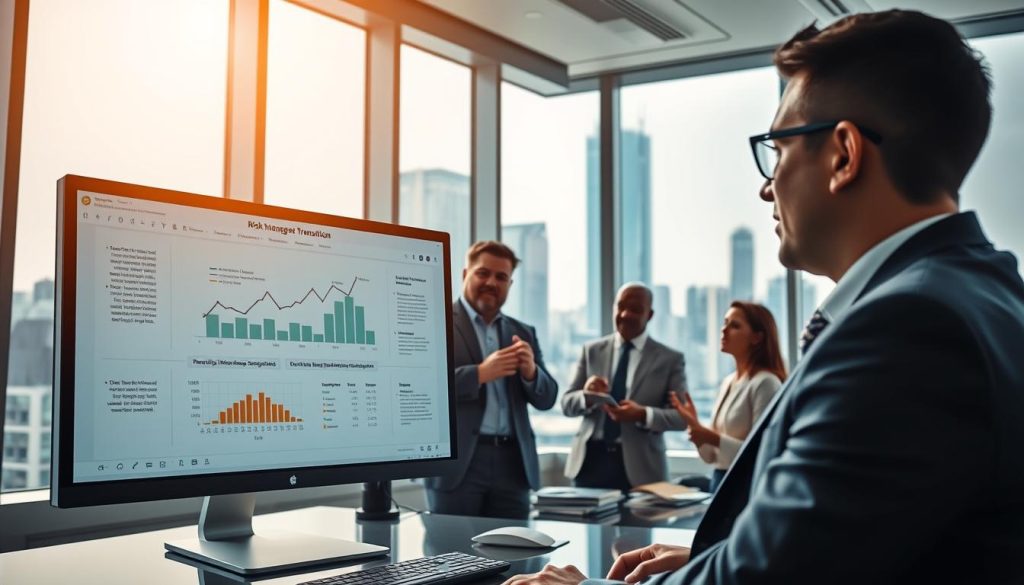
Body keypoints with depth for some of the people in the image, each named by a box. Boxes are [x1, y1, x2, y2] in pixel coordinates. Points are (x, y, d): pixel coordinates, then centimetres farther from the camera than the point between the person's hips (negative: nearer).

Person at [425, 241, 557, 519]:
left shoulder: (523, 333, 16)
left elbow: (546, 398, 13)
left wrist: (530, 371, -9)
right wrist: (480, 373, -20)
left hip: (512, 461, 4)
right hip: (457, 460, -4)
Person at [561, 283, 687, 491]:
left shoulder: (669, 359, 3)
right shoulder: (592, 351, 8)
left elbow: (682, 416, -2)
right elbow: (567, 404, 7)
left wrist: (644, 415, -20)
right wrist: (586, 396, -16)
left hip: (639, 466, -1)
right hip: (590, 460, 2)